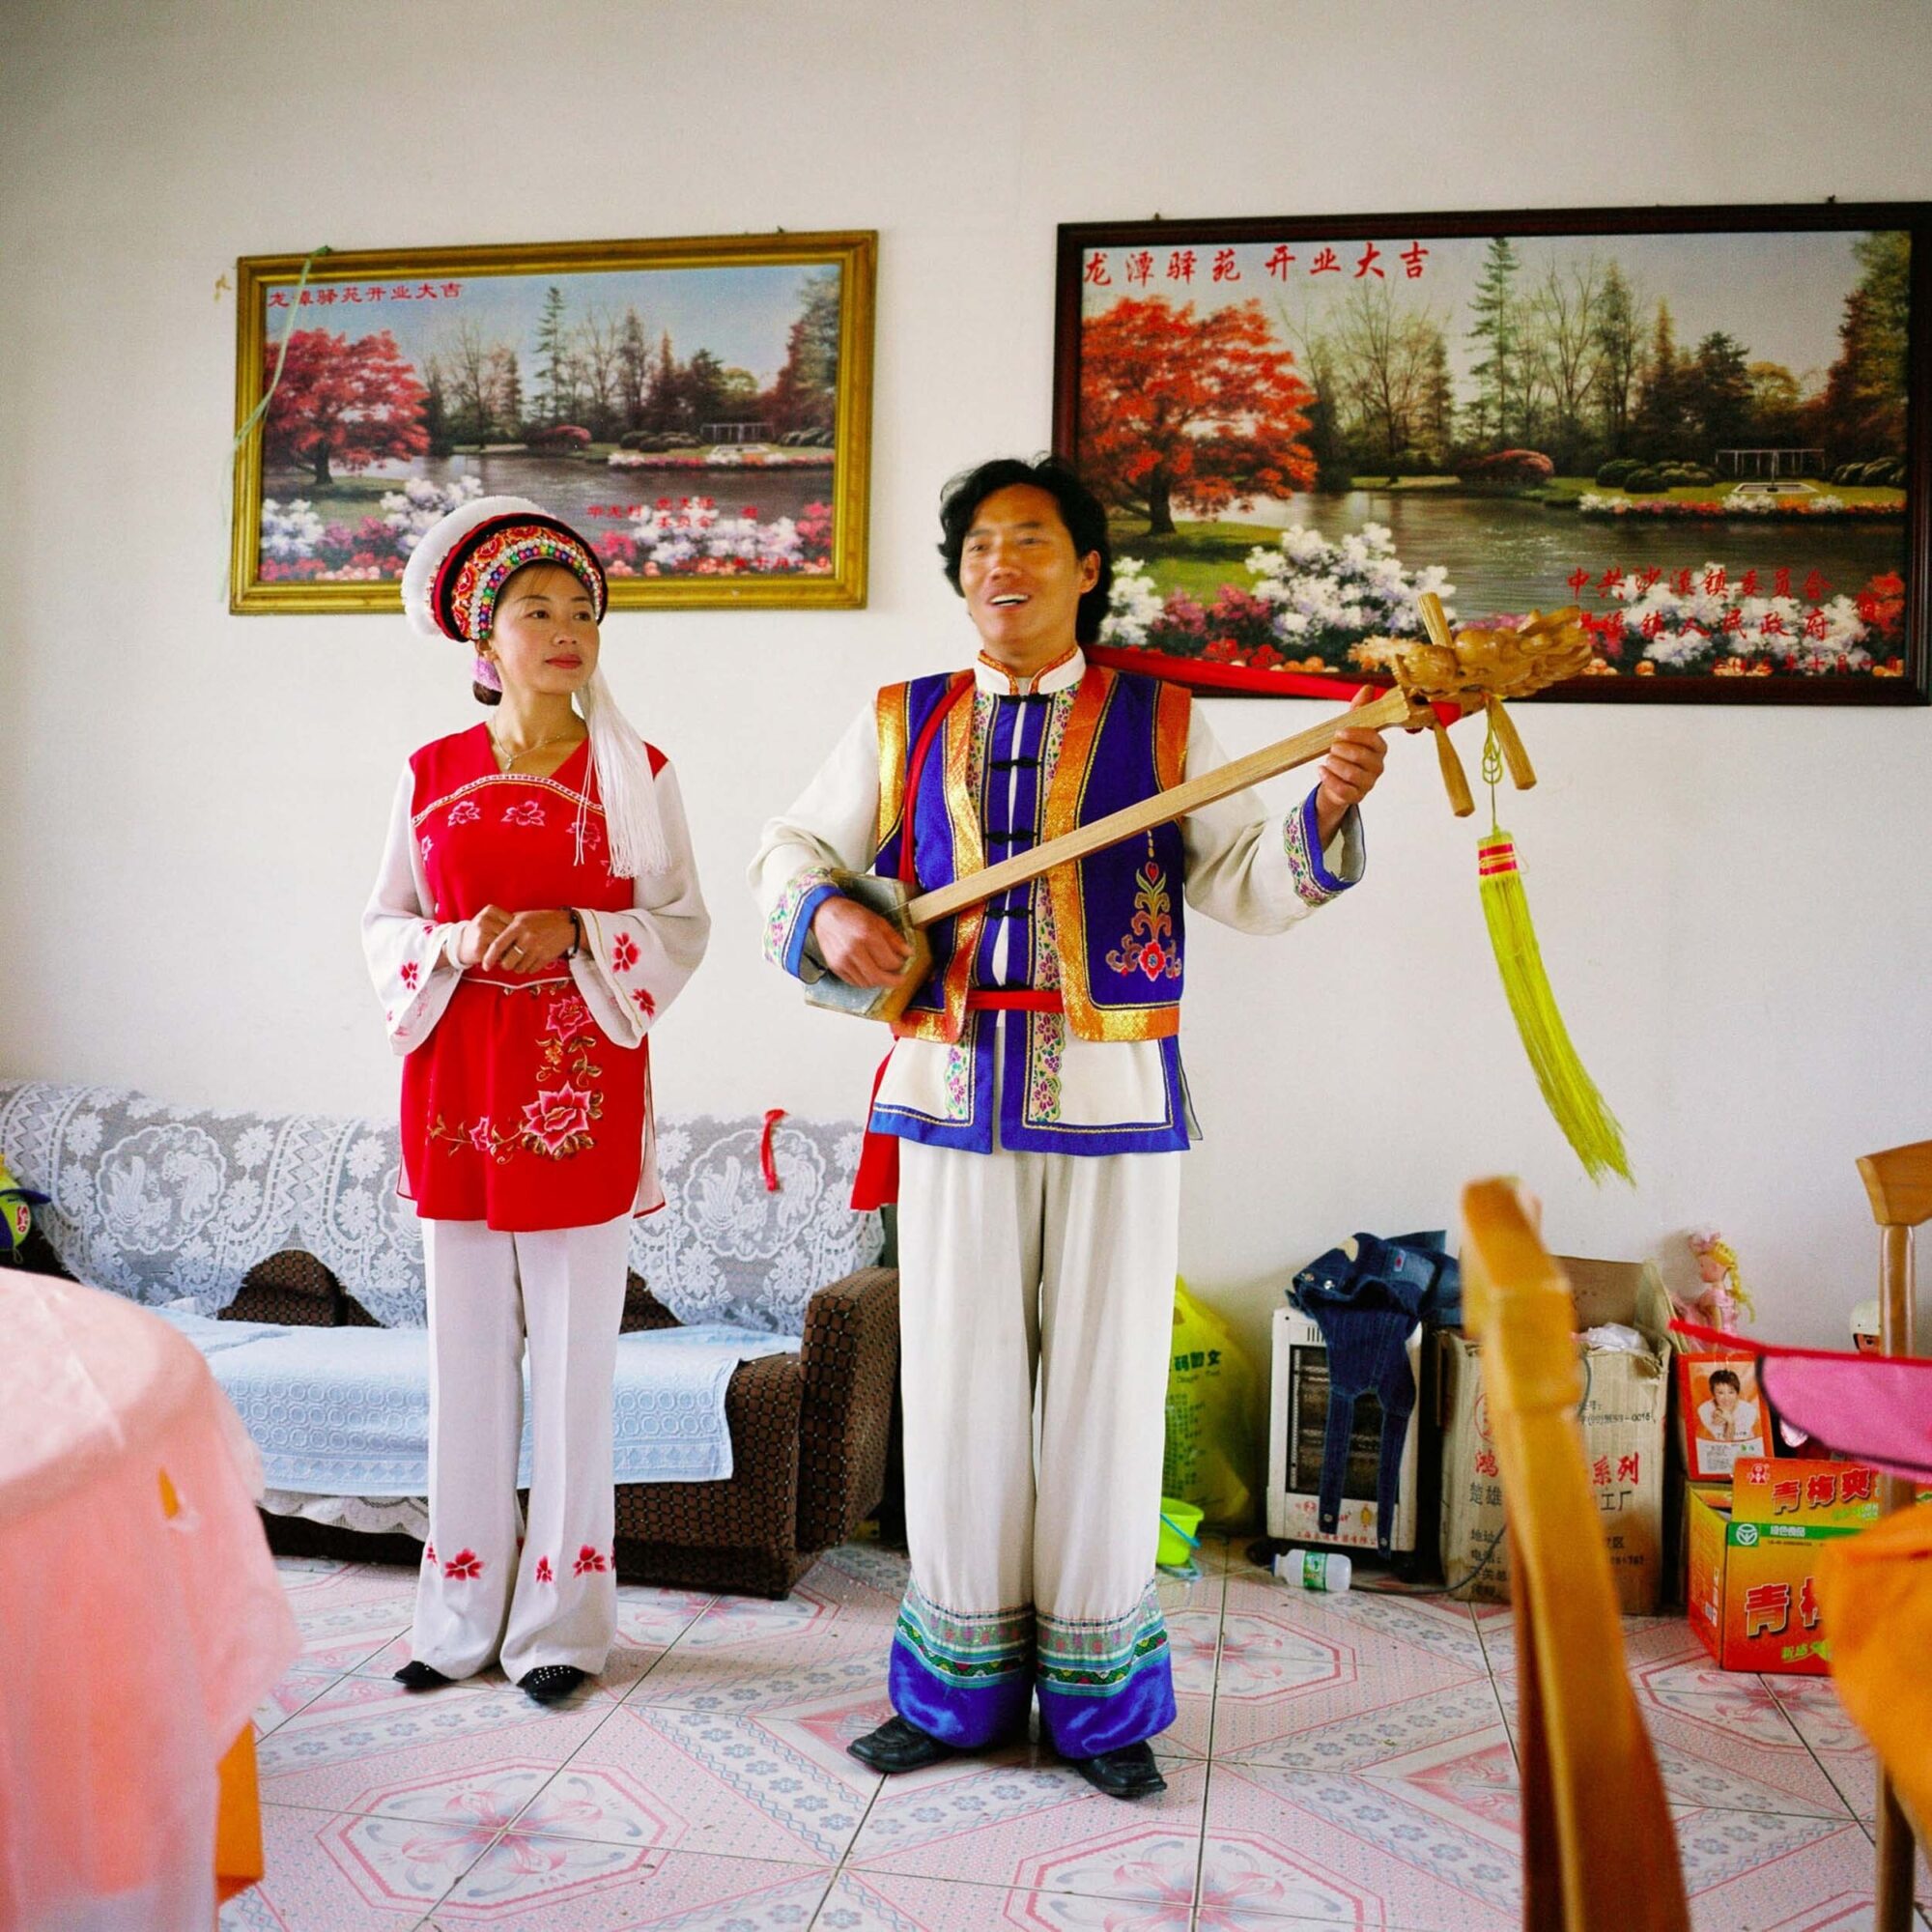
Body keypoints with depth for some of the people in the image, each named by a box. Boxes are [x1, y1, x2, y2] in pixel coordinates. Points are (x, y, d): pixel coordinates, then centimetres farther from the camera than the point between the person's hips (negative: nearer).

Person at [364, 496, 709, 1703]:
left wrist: (572, 935, -15)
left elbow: (685, 923, 1)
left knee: (573, 1351, 3)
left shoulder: (634, 770, 1)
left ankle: (560, 1618, 17)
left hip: (583, 1083, -2)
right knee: (468, 1348, 8)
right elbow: (384, 920, 11)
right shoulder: (432, 773, 7)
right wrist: (452, 947, -9)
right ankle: (465, 1612, 22)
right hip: (458, 1082, 2)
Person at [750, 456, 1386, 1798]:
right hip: (953, 1098, 2)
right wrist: (826, 915, -6)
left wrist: (1328, 811, -20)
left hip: (1113, 1099, -1)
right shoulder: (903, 725, 10)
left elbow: (1248, 885, 0)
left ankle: (1097, 1699, 22)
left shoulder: (1162, 722, 5)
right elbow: (792, 849, 16)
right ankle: (960, 1688, 24)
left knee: (1105, 1394, 5)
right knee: (959, 1388, 8)